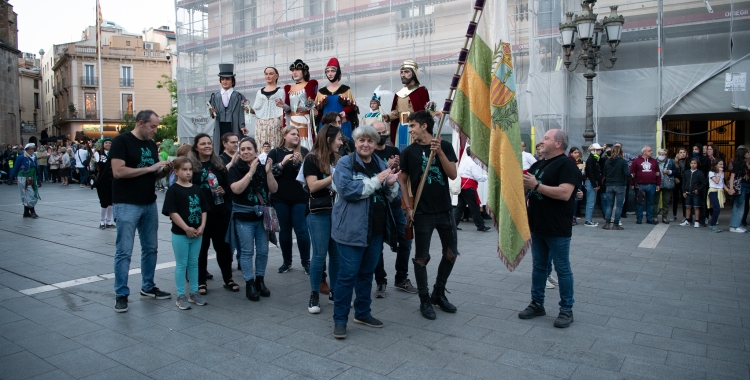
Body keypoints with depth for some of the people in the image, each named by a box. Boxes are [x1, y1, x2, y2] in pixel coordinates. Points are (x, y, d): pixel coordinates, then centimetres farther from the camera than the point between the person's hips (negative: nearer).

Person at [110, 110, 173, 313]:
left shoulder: (152, 145, 11)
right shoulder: (121, 141, -10)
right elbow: (118, 172, -20)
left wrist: (164, 170, -4)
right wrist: (149, 168, -19)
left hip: (150, 204, 7)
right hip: (127, 205, -7)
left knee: (150, 248, 13)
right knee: (124, 251, -1)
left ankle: (148, 287, 27)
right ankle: (121, 294, 9)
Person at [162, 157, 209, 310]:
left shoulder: (197, 190, 7)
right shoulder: (173, 190, -9)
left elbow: (204, 210, 8)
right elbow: (172, 212, -15)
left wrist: (202, 226, -6)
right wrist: (187, 228, -18)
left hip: (197, 233, 5)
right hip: (180, 234, -5)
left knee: (194, 263, 14)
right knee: (181, 264, 4)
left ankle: (194, 293, 24)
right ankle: (181, 296, 13)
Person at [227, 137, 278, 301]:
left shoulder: (262, 168, 4)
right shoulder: (235, 169, -4)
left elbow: (273, 189, -2)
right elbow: (236, 189, -20)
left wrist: (268, 172, -15)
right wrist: (251, 171, -22)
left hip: (262, 215, 3)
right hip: (243, 216, -3)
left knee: (263, 251, 8)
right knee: (247, 252, 1)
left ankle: (260, 281, 23)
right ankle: (249, 284, 10)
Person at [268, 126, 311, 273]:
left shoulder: (304, 152, 4)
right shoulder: (275, 153, 4)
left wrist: (298, 162, -18)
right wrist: (283, 163, -17)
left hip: (300, 198, -1)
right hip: (280, 198, 1)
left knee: (301, 229, -1)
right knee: (285, 230, 9)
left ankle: (306, 261, 10)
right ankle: (287, 261, 21)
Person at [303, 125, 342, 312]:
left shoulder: (337, 159, 14)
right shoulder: (312, 158, -5)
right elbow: (313, 186, -14)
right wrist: (334, 176, -13)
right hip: (319, 213, -6)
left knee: (337, 254, 9)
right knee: (319, 254, -3)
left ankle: (334, 291, 21)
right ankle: (314, 295, 8)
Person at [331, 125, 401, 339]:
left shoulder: (381, 164, 11)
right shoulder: (345, 163, -7)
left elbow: (392, 197, 13)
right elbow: (347, 191, -22)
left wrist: (392, 184, -9)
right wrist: (377, 180, -20)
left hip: (376, 229, 6)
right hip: (352, 229, -6)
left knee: (367, 272, 16)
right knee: (348, 274, -2)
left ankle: (362, 313, 30)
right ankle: (340, 319, 11)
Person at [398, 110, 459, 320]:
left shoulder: (445, 146, 1)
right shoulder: (409, 151, -1)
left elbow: (453, 175, -7)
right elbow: (403, 180, 4)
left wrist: (439, 152, -18)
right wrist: (408, 207, -4)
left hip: (445, 209, 3)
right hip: (422, 212, -2)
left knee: (451, 253, 10)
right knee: (421, 257, 2)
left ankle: (438, 293, 28)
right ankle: (424, 300, 16)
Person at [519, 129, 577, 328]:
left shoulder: (566, 165, -12)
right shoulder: (538, 165, 14)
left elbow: (565, 193, -25)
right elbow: (527, 186, 21)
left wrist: (536, 186, -23)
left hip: (557, 230, -8)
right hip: (536, 226, 8)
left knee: (562, 269, 3)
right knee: (538, 266, 14)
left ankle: (566, 310, 13)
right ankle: (537, 304, 25)